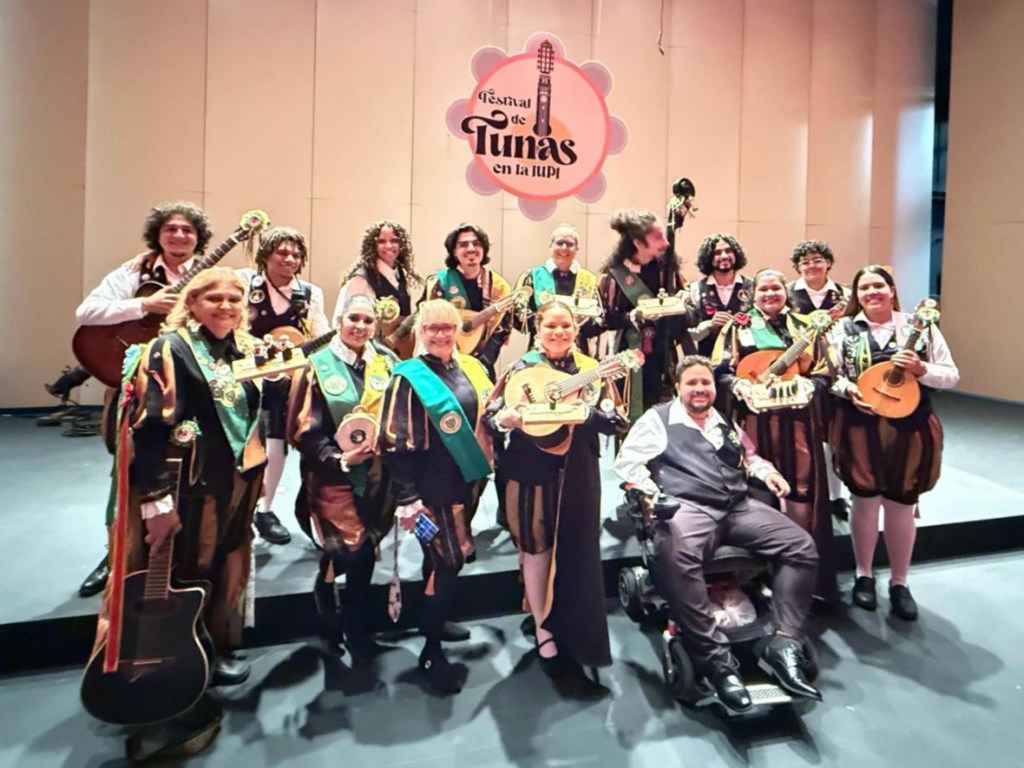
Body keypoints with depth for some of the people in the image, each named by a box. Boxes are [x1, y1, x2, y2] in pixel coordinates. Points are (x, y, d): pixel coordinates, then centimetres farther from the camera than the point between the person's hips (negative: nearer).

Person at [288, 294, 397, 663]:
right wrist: (338, 458, -19)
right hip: (335, 476, -3)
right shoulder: (319, 366, -4)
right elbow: (305, 431, -8)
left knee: (364, 551, 13)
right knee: (356, 551, -7)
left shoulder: (387, 362, 4)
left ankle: (353, 626, 34)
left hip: (376, 474, 4)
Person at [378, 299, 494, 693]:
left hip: (468, 478, 6)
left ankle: (432, 619, 41)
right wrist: (407, 497, -17)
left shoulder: (471, 367, 7)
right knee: (449, 559, -6)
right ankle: (431, 652, 11)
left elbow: (486, 414, 22)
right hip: (434, 486, -6)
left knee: (444, 555, 18)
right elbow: (396, 442, -13)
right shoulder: (409, 377, -10)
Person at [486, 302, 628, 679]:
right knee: (537, 548, 7)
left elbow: (618, 422, -3)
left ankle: (575, 634, 30)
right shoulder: (520, 369, -2)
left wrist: (584, 411, -21)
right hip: (532, 472, -1)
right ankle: (544, 633, 23)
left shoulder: (591, 369, 2)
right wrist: (507, 419, -28)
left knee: (577, 551, 9)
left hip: (577, 474, 2)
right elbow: (491, 417, -5)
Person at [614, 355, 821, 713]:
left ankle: (783, 644, -13)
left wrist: (767, 472, 16)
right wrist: (652, 494, -11)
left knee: (802, 546, -13)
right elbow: (626, 462, 4)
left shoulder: (727, 422, 25)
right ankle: (717, 659, -30)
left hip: (740, 506, 6)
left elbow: (750, 456, 38)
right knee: (676, 554, -40)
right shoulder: (657, 419, 9)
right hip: (687, 507, -6)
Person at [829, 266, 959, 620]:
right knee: (866, 500, 9)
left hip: (910, 428, 1)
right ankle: (864, 575, 27)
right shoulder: (844, 329, 2)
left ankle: (899, 582, 26)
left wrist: (921, 369, -16)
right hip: (861, 428, 0)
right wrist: (848, 389, -19)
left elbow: (952, 376, 3)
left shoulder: (920, 327, 3)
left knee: (901, 505, 9)